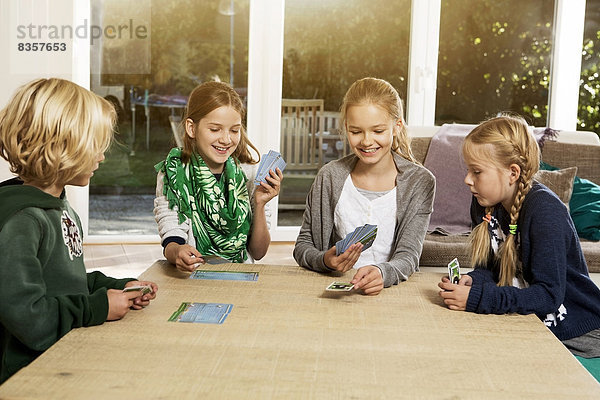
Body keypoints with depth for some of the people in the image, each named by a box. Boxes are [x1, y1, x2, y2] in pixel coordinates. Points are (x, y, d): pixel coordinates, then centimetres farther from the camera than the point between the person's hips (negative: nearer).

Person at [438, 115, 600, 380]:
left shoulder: (545, 211, -23)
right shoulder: (484, 205, 0)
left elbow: (549, 295, -28)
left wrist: (476, 298, -35)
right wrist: (473, 280, -16)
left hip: (575, 336, -6)